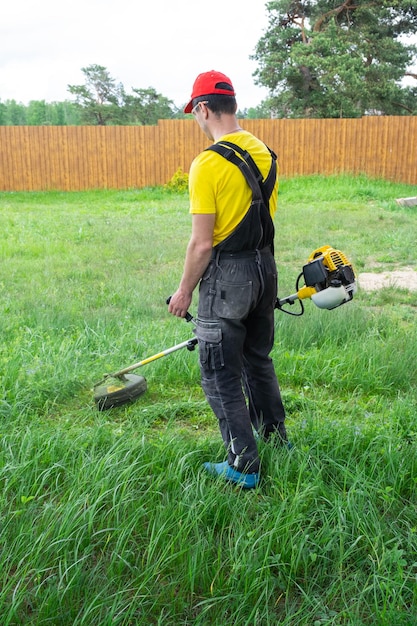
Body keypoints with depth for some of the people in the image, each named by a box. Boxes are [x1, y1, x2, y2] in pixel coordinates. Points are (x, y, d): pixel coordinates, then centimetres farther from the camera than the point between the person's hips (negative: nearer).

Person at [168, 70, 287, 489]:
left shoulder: (207, 164, -18)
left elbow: (202, 243, -19)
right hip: (265, 267, 8)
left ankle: (243, 466, 14)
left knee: (221, 375, 5)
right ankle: (275, 436, 40)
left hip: (226, 276, -8)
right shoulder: (264, 153, 6)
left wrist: (184, 291, -7)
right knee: (259, 359, 24)